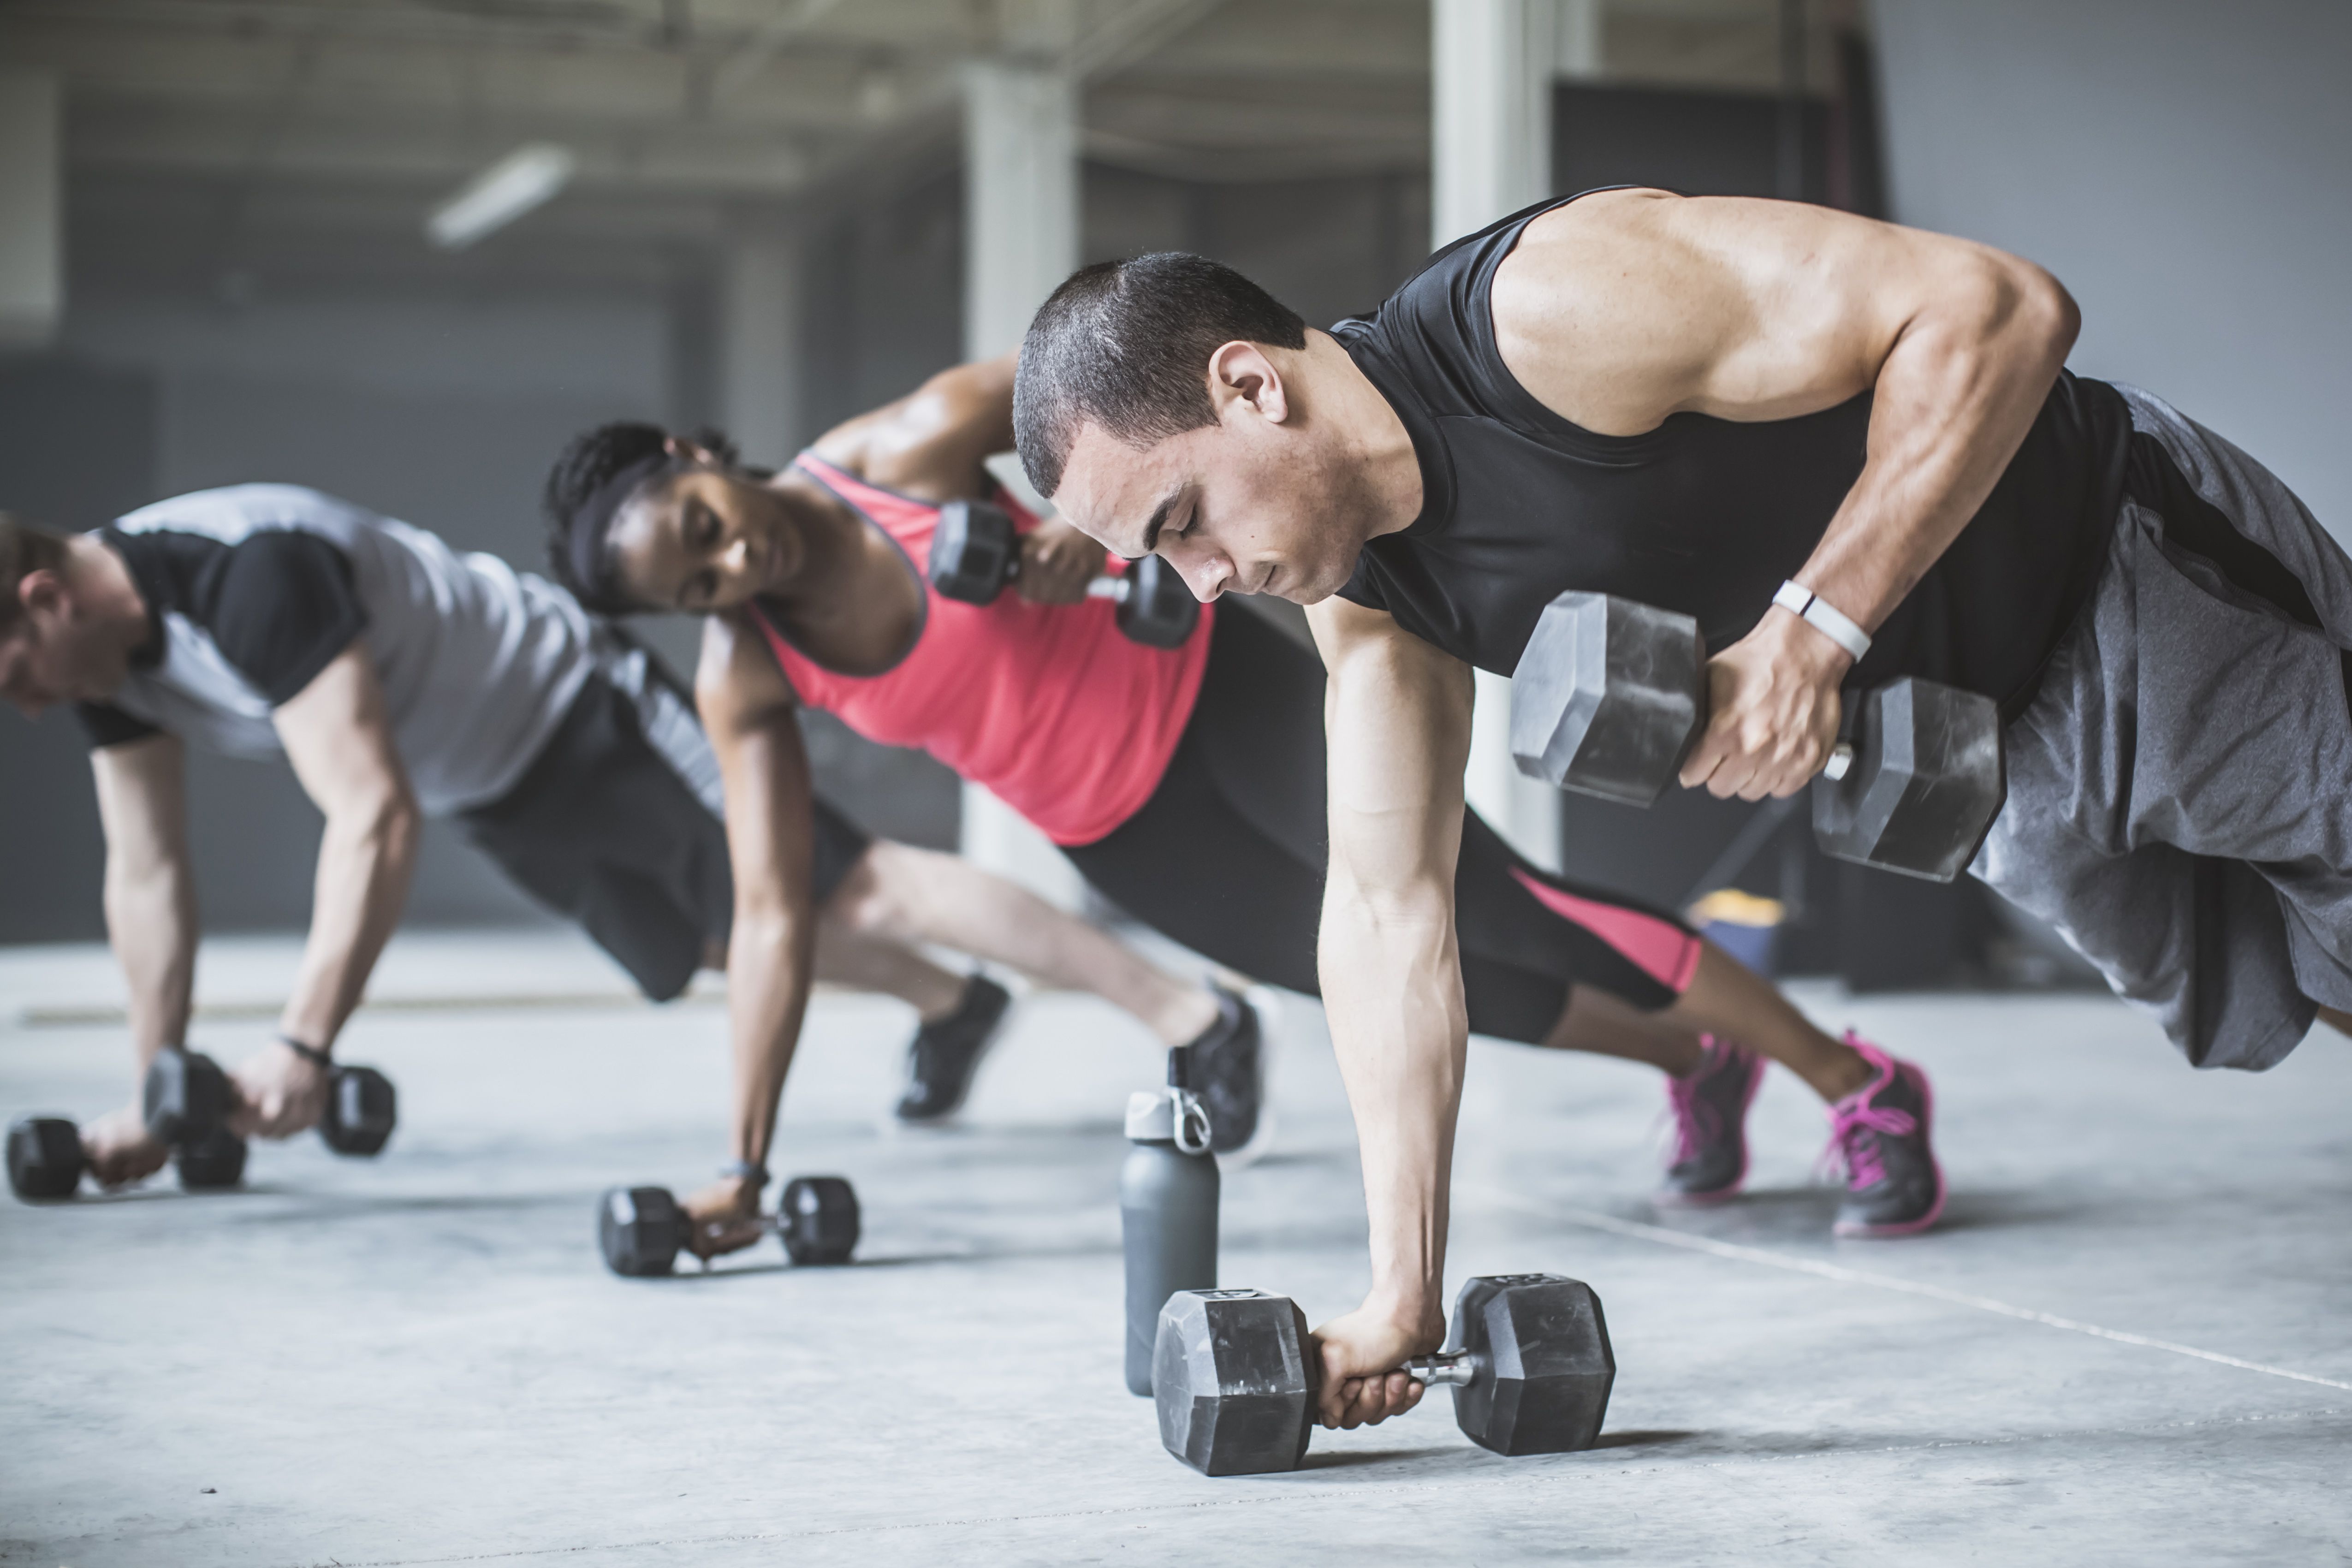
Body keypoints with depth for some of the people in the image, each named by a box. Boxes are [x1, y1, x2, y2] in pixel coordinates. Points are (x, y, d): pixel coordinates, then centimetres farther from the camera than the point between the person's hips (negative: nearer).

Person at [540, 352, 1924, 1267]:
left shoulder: (915, 444, -21)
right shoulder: (744, 679, -12)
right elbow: (775, 913, -9)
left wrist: (1099, 522, -27)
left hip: (1210, 691, -3)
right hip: (1119, 838, 4)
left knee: (1499, 910, -11)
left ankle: (1849, 1078, 0)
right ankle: (1695, 1057, 33)